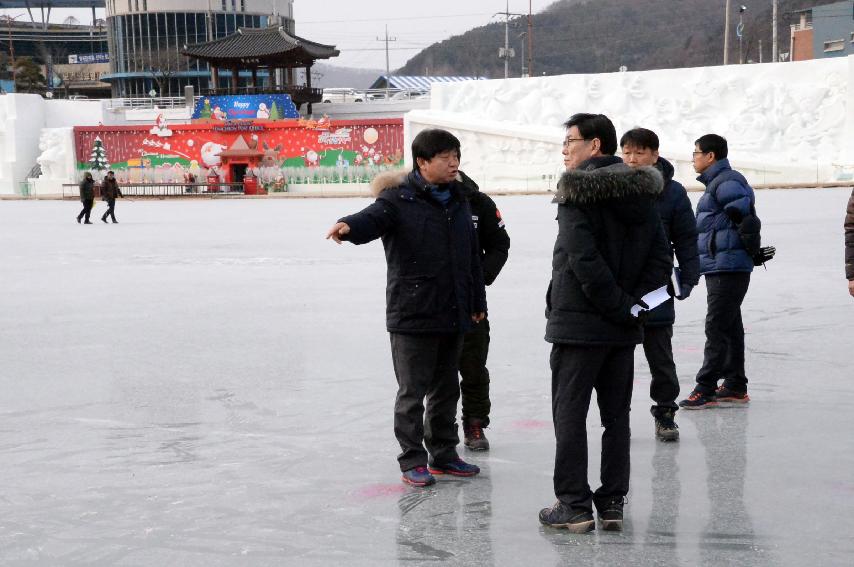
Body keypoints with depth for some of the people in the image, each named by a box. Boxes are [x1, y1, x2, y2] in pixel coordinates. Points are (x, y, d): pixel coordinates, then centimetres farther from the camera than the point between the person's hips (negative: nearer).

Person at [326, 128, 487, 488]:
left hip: (453, 314, 7)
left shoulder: (458, 200, 11)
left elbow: (472, 255, 18)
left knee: (446, 389, 17)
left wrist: (477, 301, 21)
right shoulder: (399, 199, -10)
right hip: (412, 315, -7)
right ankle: (412, 460, 13)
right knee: (413, 390, 1)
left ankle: (444, 454, 29)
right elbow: (372, 219, -29)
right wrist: (347, 226, -52)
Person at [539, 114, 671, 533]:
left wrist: (618, 306, -13)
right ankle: (612, 503, 17)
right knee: (616, 414, 13)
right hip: (623, 327, 6)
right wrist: (632, 303, 1)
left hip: (578, 322, -6)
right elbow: (661, 257, 5)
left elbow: (584, 259, -20)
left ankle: (574, 505, 4)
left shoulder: (577, 192, -13)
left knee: (569, 412, 3)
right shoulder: (640, 193, 8)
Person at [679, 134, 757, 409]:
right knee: (730, 327, 13)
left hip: (728, 267, -11)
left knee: (717, 327, -8)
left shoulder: (727, 181, -12)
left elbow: (742, 210, -23)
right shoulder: (716, 182, 19)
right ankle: (735, 387, 20)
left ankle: (705, 388, -5)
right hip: (718, 267, 11)